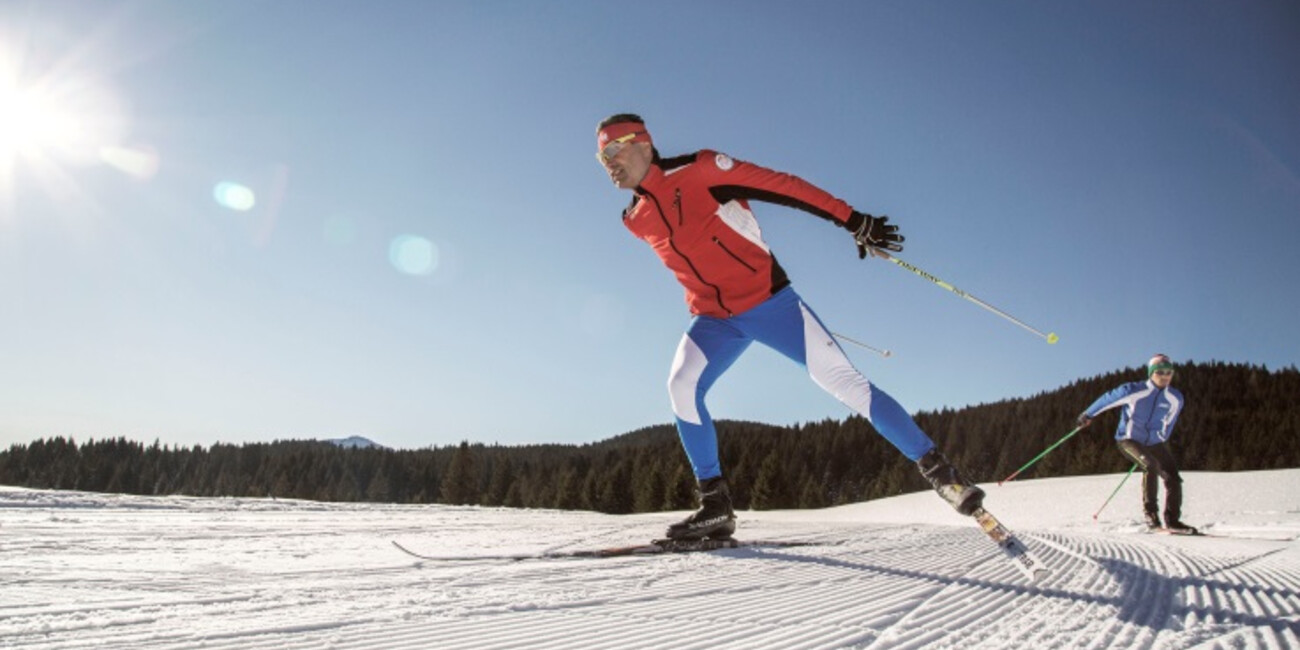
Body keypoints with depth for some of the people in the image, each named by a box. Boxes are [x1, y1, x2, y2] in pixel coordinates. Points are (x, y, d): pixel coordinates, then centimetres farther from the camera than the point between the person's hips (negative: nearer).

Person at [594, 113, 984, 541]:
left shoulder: (698, 170, -9)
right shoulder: (635, 221, 8)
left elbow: (779, 185, -10)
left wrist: (852, 220, -14)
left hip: (767, 298, -4)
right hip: (713, 319, 5)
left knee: (842, 379, -10)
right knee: (681, 386, -20)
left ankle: (936, 469, 1)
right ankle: (715, 504, -10)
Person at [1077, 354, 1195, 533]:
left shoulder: (1175, 399, -6)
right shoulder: (1134, 391, -20)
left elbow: (1168, 423, 13)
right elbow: (1108, 399, -6)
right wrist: (1088, 415, 6)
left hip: (1155, 442, 5)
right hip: (1129, 439, -5)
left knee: (1173, 479, -7)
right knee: (1150, 465, -30)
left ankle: (1172, 520, 9)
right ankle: (1150, 511, -17)